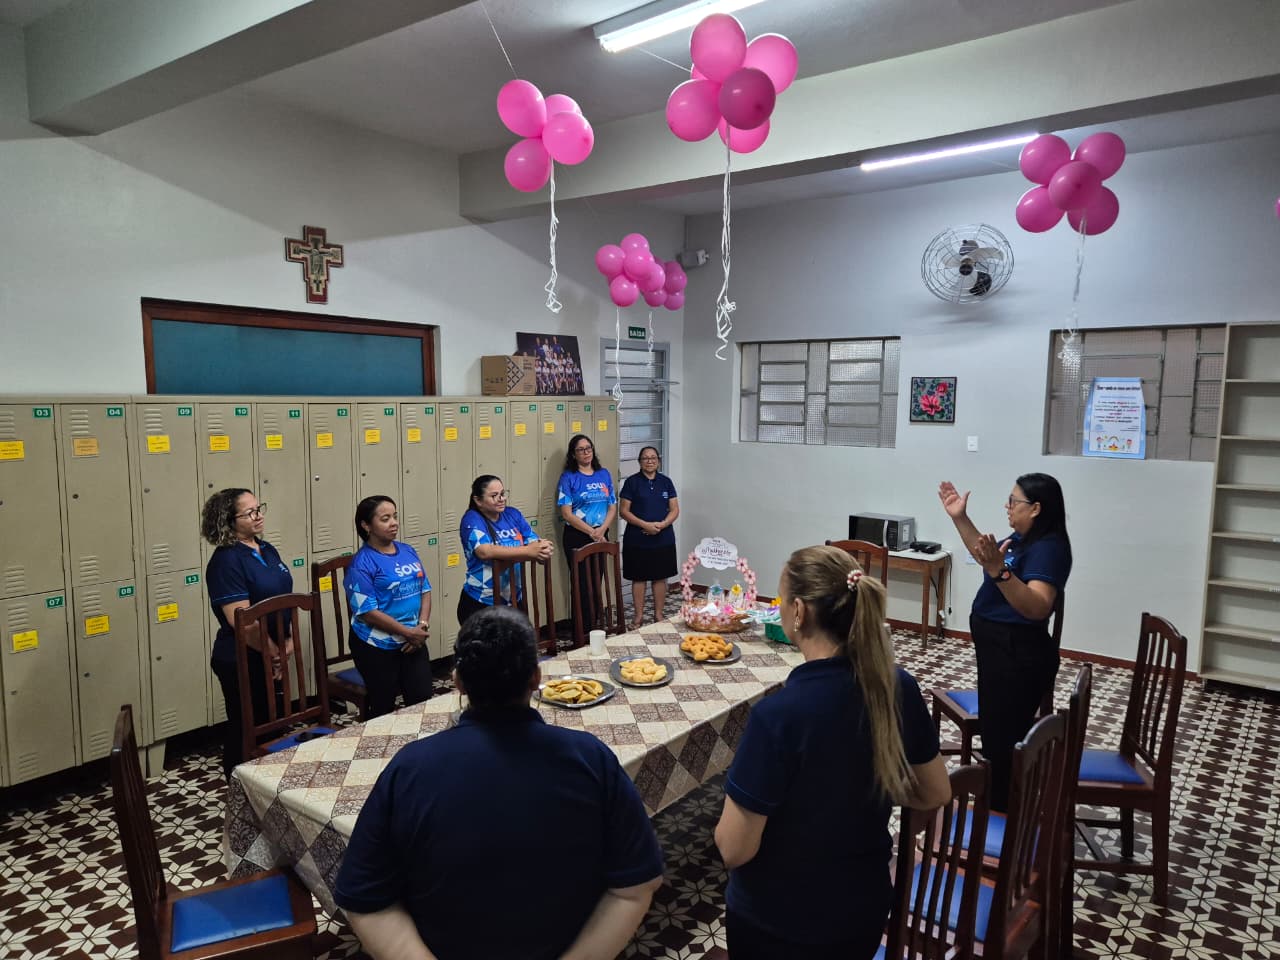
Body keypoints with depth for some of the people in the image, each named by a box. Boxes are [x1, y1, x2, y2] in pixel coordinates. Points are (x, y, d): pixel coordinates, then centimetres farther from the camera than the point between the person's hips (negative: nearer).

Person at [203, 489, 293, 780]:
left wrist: (289, 641, -1)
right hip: (242, 663, -8)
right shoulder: (226, 561, -18)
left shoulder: (267, 550, 7)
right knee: (245, 733, 7)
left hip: (270, 660, 8)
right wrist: (274, 653, -15)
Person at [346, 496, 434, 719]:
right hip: (377, 647, -5)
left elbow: (425, 589, 9)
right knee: (384, 709, 7)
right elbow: (367, 612, -18)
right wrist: (408, 632, -17)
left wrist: (422, 625, -7)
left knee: (423, 700, 6)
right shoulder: (362, 563, -14)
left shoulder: (408, 551, 6)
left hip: (414, 642, 5)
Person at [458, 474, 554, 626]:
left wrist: (543, 549, -26)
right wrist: (528, 551, -32)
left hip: (513, 601, 5)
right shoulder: (472, 519, -11)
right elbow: (485, 551, -27)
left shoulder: (512, 514, 5)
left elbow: (534, 542, -1)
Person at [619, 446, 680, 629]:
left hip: (663, 539, 3)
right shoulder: (632, 482, -3)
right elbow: (624, 510, -6)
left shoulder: (666, 481, 6)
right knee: (638, 578, 5)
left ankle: (658, 615, 21)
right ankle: (639, 616, 17)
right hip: (637, 540, -2)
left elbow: (675, 509, 4)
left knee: (660, 577, 9)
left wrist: (662, 524, -14)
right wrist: (645, 525, -17)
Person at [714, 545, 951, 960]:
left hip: (776, 924, -4)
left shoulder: (778, 715, -31)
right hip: (866, 910, 4)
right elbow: (936, 793, 1)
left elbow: (734, 849, -23)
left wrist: (742, 802, -4)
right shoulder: (898, 687, -14)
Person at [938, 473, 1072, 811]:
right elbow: (985, 554, 23)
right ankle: (998, 803, 38)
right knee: (995, 731, 22)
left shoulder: (1048, 548, -22)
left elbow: (1038, 607, -35)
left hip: (1018, 656, -10)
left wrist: (999, 571, -47)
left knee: (1004, 739, 1)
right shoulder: (1023, 538, 6)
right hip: (1000, 650, 10)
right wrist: (959, 518, 13)